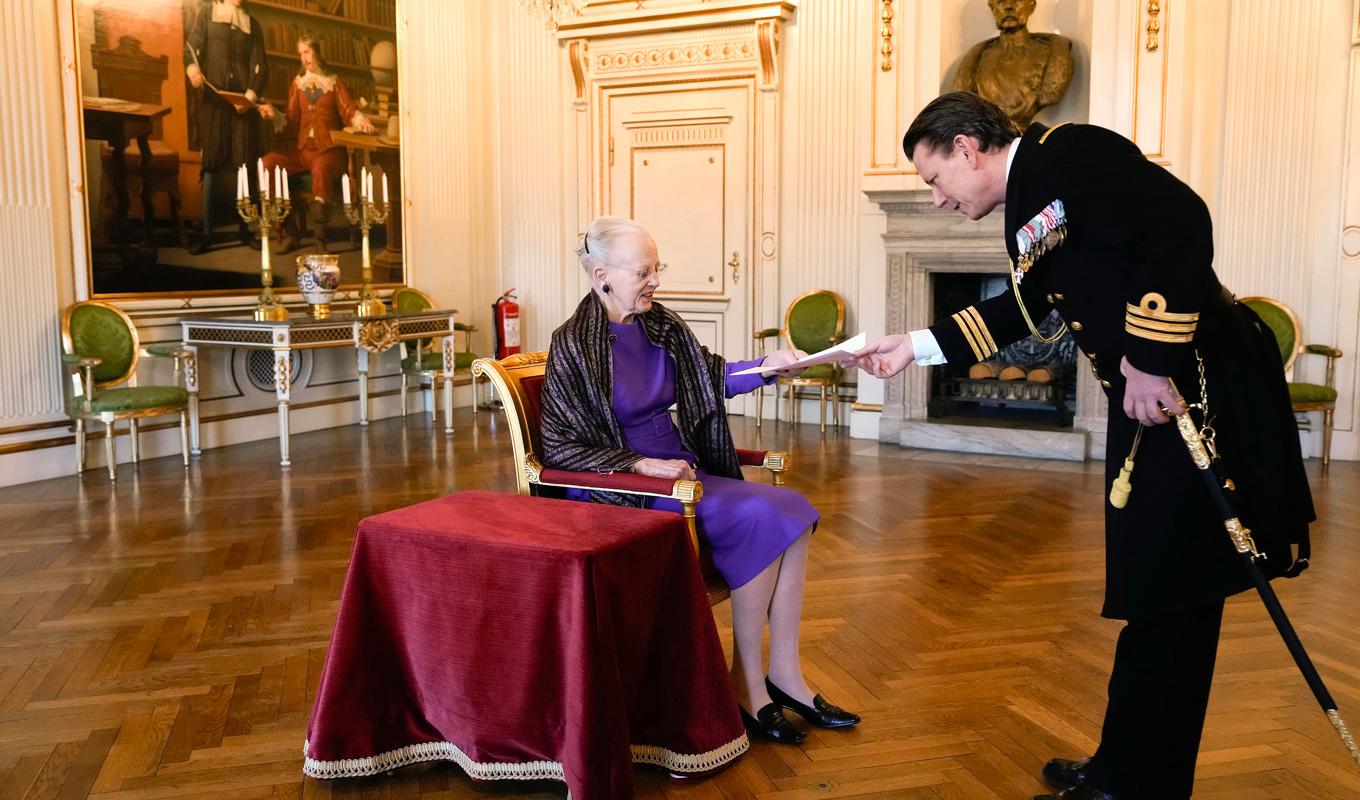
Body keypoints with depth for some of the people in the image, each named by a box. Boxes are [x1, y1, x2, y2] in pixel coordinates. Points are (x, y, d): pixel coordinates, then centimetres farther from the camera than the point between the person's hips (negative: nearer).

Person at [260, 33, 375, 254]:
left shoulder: (335, 82, 12)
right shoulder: (298, 83, 19)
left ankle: (320, 237, -34)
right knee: (267, 164, -24)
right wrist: (275, 115, -7)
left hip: (329, 149, -4)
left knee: (322, 168, -39)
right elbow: (291, 122, 14)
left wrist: (361, 121, -23)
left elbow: (349, 111, -1)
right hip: (301, 148, 4)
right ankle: (288, 232, -17)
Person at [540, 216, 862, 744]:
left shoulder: (662, 325, 7)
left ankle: (784, 674, -5)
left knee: (792, 508, -12)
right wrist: (642, 464, -20)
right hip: (626, 492, -7)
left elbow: (713, 378, 22)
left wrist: (767, 365, 4)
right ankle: (747, 684, -10)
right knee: (758, 518, -24)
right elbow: (559, 447, -13)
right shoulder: (573, 345, -12)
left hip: (683, 470, 7)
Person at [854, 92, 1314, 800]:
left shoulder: (1070, 154, -13)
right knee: (1156, 590, 16)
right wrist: (915, 346, 24)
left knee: (1169, 593, 0)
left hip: (1203, 384, -10)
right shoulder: (1028, 201, 16)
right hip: (1152, 399, 10)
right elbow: (1022, 308, 25)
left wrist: (1151, 359, -23)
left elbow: (1182, 222, -24)